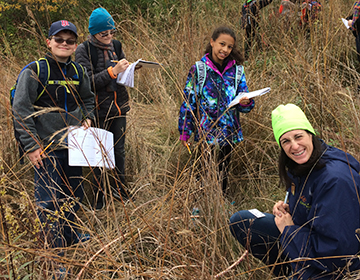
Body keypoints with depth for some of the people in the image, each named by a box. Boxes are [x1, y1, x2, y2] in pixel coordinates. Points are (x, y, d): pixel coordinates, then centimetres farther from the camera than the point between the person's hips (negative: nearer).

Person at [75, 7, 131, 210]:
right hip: (99, 111, -5)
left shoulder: (116, 46, 5)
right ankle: (99, 195, 19)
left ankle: (120, 188, 31)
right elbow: (88, 83, -19)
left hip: (119, 107, 5)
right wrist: (113, 71, -27)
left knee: (119, 150, 15)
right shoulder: (84, 50, -10)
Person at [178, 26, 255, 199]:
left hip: (228, 132, 3)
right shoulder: (198, 69, -5)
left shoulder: (237, 71, 3)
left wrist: (246, 103, -18)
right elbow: (188, 102, -2)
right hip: (205, 132, -3)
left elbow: (243, 105, 6)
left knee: (222, 171, 14)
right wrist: (185, 132, -4)